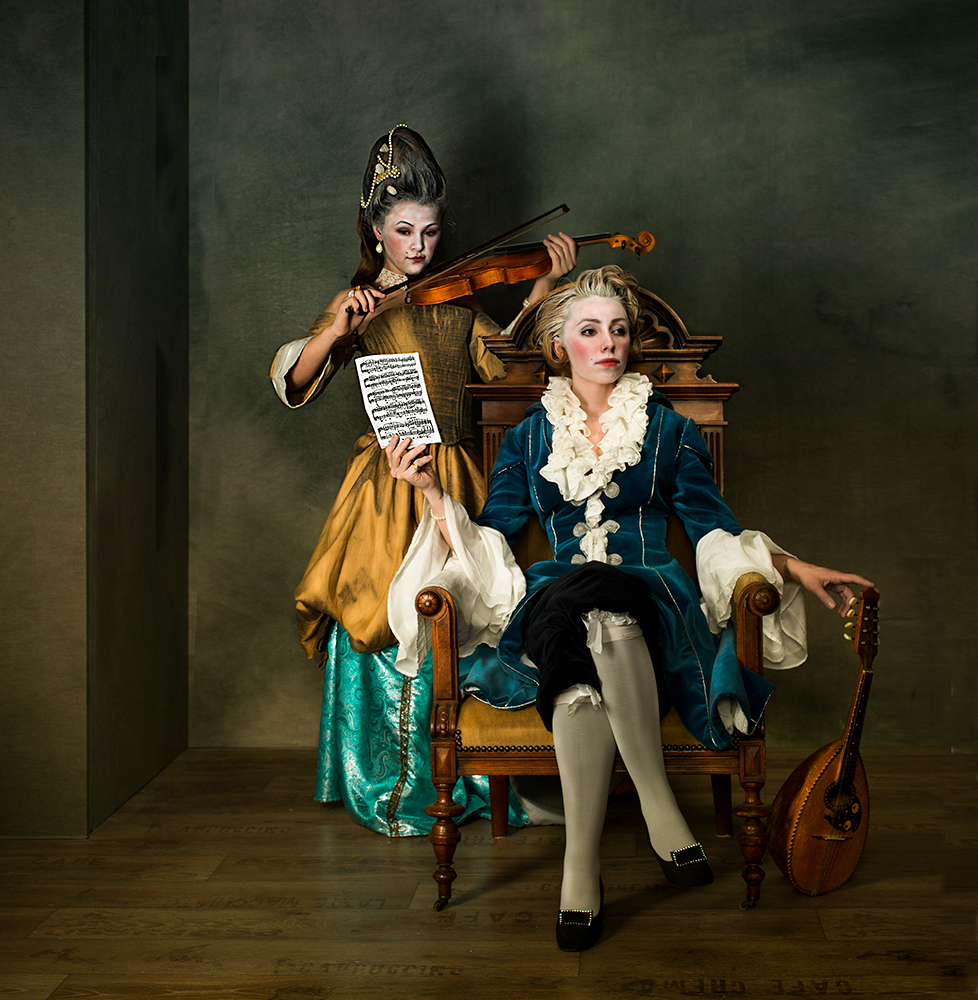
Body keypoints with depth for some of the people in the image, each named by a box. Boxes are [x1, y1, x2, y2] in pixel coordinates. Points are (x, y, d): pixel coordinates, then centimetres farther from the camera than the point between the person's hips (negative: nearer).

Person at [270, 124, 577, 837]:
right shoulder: (358, 305, 3)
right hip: (392, 487, -3)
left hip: (458, 482, 4)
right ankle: (392, 789, 12)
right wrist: (332, 332, -27)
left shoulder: (458, 302, 15)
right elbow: (296, 386, -9)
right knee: (393, 629, -3)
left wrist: (543, 293, -6)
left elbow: (504, 364, 2)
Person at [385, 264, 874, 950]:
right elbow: (487, 543, 9)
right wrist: (433, 492, -5)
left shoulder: (668, 430, 15)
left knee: (602, 600, -39)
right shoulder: (529, 438, 17)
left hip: (650, 593, -1)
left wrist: (794, 567, -3)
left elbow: (718, 531, 10)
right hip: (556, 600, 1)